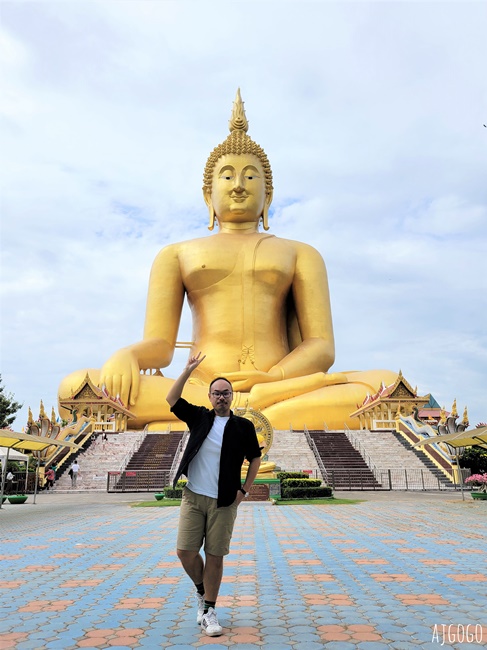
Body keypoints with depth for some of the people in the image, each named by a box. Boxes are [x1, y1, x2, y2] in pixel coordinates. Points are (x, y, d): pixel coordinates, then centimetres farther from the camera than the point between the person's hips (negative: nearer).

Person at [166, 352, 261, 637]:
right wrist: (189, 370, -11)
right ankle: (201, 591, 29)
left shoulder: (243, 426, 0)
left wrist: (245, 489, 0)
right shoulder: (199, 417, 4)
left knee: (215, 556, 4)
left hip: (224, 501, -1)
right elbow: (172, 399, -3)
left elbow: (256, 458, 9)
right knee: (186, 552, 0)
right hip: (193, 497, 2)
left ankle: (209, 610, 22)